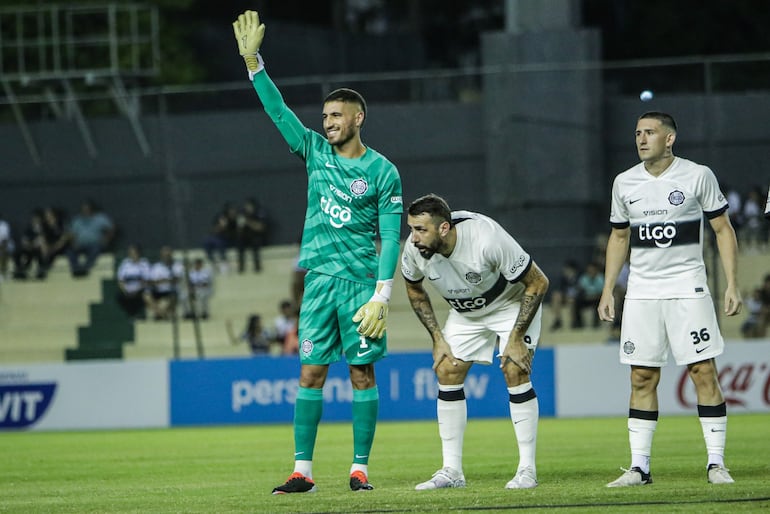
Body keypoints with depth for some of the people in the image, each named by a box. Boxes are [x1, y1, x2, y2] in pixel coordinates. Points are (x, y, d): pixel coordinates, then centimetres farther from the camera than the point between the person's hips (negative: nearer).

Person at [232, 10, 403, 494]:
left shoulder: (382, 172, -2)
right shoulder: (316, 152, 10)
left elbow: (391, 237, -6)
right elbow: (279, 110, 5)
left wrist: (381, 296, -14)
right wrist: (253, 62, -5)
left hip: (362, 282, -3)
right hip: (319, 278, 3)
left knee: (362, 373, 0)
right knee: (311, 373, -1)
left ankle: (360, 468, 5)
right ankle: (303, 471, -1)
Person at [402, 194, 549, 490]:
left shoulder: (487, 240, -39)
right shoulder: (414, 251, -25)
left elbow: (538, 283, -26)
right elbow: (415, 291, 1)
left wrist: (516, 338, -25)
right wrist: (437, 338, -5)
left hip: (513, 304, -5)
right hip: (465, 312, 5)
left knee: (515, 372, -17)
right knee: (447, 372, -6)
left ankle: (527, 469, -10)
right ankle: (452, 471, 0)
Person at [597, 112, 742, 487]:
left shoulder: (698, 176, -3)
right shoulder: (625, 183, 8)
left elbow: (723, 230, 1)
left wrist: (732, 284, -6)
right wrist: (608, 290, 13)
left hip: (687, 288, -3)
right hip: (641, 292, 3)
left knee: (703, 371, -7)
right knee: (642, 378, 1)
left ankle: (716, 464, -3)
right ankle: (639, 467, 4)